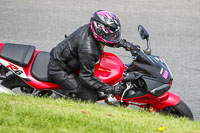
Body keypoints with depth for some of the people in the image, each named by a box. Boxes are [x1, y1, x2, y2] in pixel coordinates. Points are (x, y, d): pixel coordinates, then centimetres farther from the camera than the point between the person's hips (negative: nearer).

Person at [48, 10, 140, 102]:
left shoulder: (90, 28, -11)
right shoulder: (88, 50, -36)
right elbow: (87, 77, -27)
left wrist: (127, 45, 8)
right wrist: (110, 89, -26)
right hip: (59, 71, -10)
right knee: (90, 97, -15)